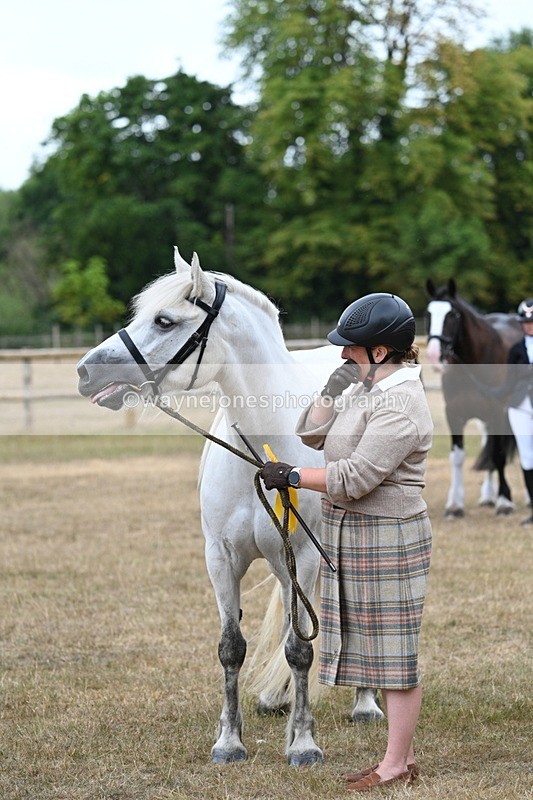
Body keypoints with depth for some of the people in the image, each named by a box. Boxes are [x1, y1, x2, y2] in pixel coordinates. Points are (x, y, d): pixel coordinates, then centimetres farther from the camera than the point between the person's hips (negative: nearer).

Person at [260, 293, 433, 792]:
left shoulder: (399, 403, -19)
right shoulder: (364, 389, 12)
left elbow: (356, 477, -24)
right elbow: (311, 435, 13)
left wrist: (291, 477, -16)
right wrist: (332, 392, -2)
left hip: (387, 538, -10)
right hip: (352, 536, 10)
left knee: (393, 649, -1)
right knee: (380, 649, 14)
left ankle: (395, 765, 6)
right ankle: (402, 756, 23)